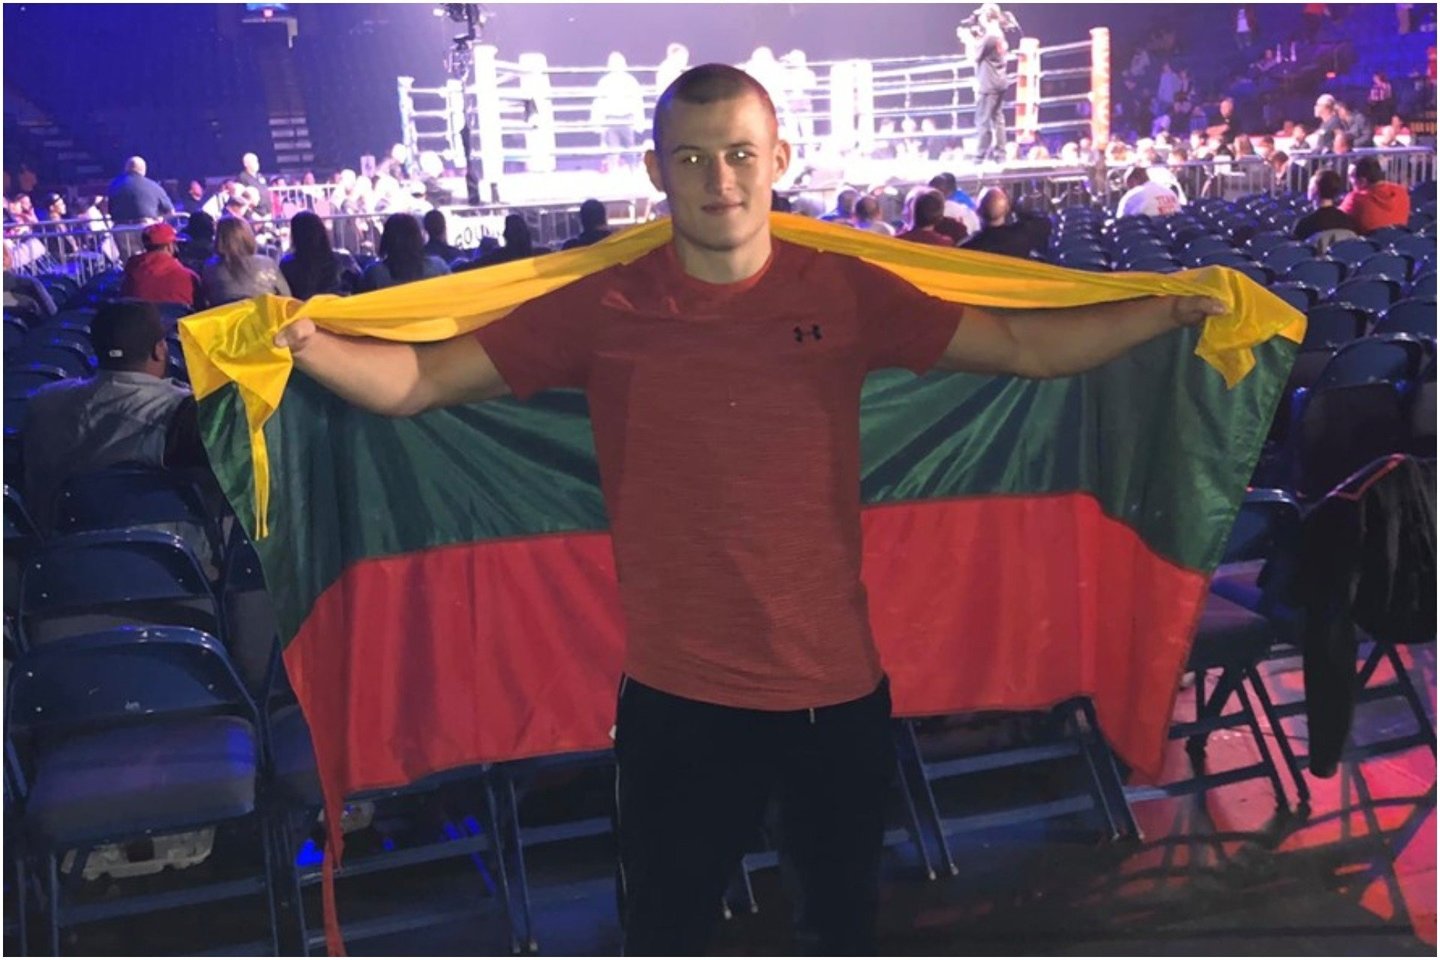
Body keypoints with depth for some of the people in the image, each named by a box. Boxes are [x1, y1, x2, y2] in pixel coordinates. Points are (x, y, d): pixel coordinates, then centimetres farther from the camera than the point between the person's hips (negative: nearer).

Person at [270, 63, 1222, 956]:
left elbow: (1026, 346, 0)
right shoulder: (602, 310, -9)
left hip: (838, 687, 2)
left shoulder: (848, 293, -4)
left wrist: (1170, 310, -8)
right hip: (678, 699, -1)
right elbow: (420, 380, -10)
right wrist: (304, 342, -27)